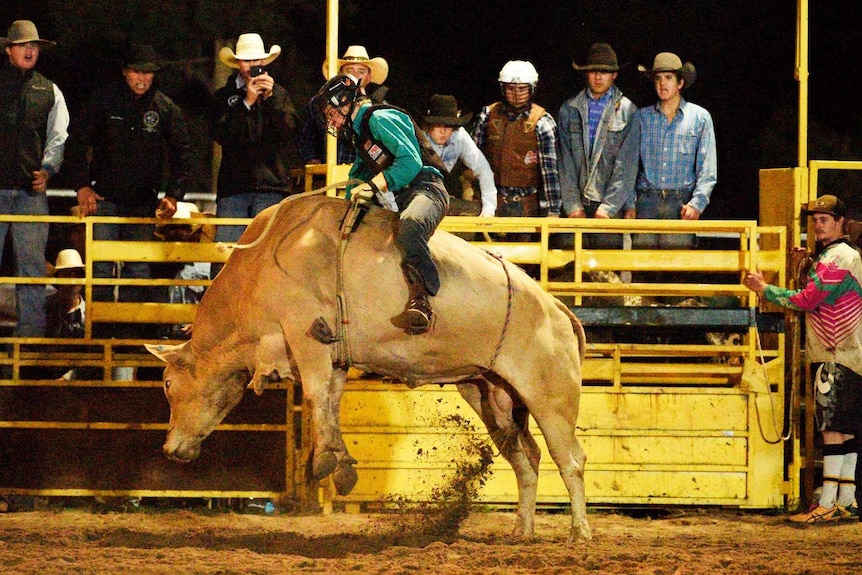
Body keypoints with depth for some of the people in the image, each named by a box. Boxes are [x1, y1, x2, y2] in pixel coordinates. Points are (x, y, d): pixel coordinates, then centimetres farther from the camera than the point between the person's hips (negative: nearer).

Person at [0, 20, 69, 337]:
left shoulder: (49, 92, 15)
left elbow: (58, 136, 12)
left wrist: (47, 169, -4)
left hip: (32, 190, 2)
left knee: (32, 262, -1)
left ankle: (31, 332, 0)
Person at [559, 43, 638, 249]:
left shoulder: (627, 111, 3)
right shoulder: (570, 109, 13)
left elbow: (627, 164, -1)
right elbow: (565, 160, 9)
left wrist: (609, 206, -9)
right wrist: (572, 204, -1)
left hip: (611, 204, -2)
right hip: (578, 203, 2)